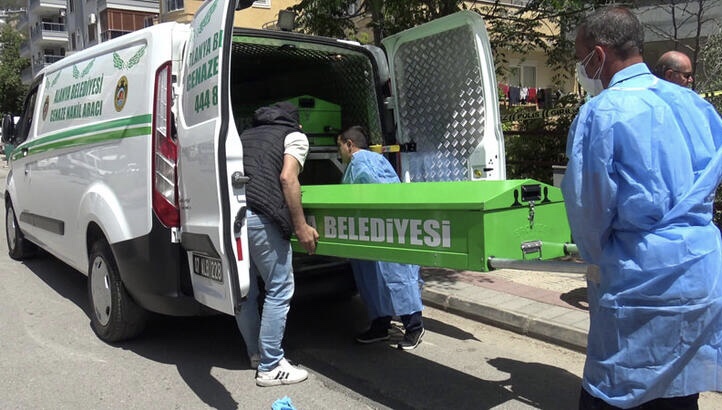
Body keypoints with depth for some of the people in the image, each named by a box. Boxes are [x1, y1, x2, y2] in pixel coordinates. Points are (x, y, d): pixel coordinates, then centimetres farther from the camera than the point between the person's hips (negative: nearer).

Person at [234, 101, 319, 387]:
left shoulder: (247, 134, 30)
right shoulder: (295, 136, 12)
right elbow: (287, 178, -4)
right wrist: (301, 226, -4)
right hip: (259, 216, -7)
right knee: (279, 291, 3)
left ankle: (256, 353, 32)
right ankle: (270, 367, 7)